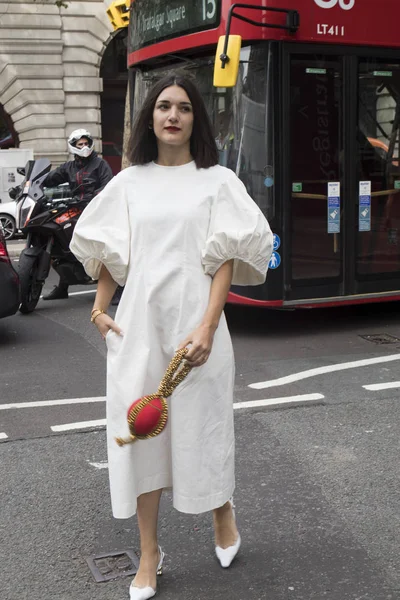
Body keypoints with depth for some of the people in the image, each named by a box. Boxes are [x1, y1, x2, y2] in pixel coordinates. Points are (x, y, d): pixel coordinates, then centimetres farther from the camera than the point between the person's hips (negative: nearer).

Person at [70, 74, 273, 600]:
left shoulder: (217, 181, 3)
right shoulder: (129, 182, 11)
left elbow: (227, 259, -4)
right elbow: (106, 251, 18)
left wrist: (207, 327, -15)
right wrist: (100, 309, 6)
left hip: (193, 322, -2)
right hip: (138, 321, 3)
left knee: (201, 425, 6)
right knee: (140, 432, 5)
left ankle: (223, 513, 37)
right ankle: (149, 555, 19)